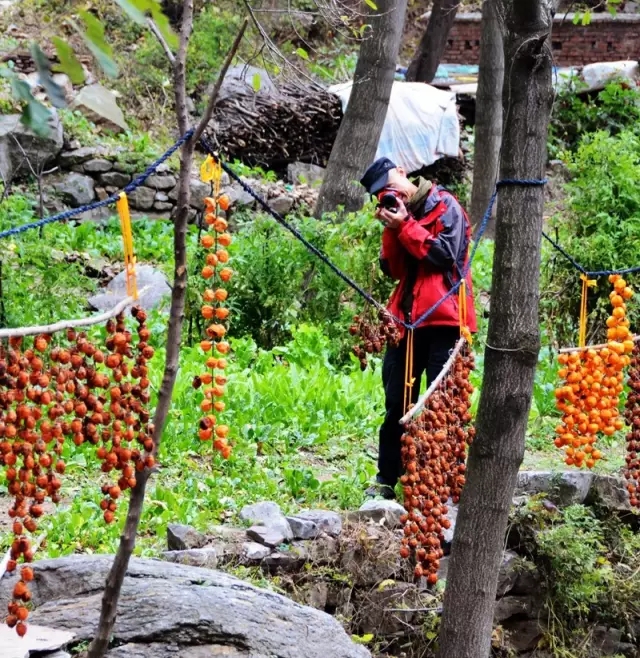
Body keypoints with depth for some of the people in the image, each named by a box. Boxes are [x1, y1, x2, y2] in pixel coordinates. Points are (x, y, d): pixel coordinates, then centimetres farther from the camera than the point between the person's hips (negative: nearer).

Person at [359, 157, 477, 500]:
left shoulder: (444, 205, -2)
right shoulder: (398, 214, 16)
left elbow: (445, 254, -14)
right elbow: (393, 269, 11)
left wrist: (405, 226, -11)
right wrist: (392, 230, -2)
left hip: (442, 320, -6)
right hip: (406, 320, 6)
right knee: (396, 402, 8)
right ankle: (387, 477, 15)